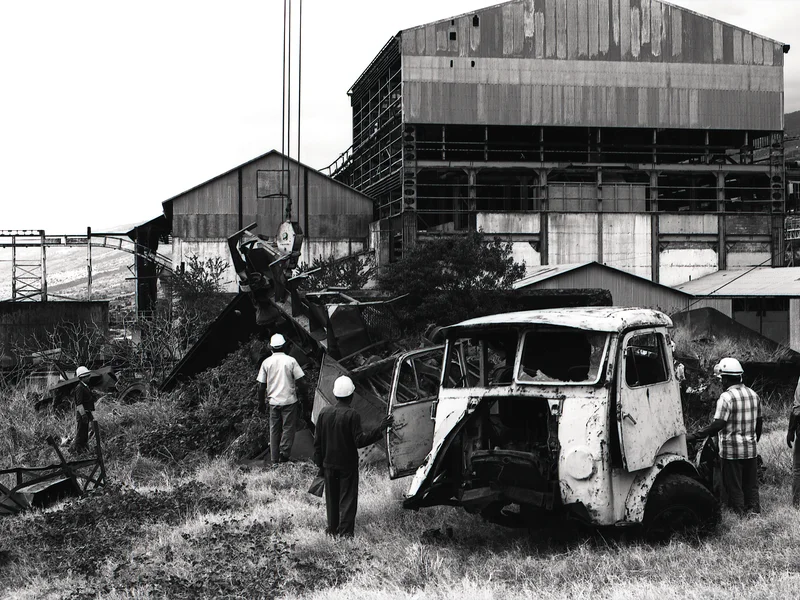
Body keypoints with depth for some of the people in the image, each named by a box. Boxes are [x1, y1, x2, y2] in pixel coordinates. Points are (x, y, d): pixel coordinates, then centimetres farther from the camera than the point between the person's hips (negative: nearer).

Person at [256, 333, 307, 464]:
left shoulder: (266, 362, 0)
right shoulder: (291, 361, -6)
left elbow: (261, 386, 2)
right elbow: (300, 382, -7)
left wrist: (261, 403, 12)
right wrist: (304, 395, 8)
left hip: (273, 401, 2)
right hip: (289, 400, -2)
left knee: (274, 429, 10)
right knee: (288, 428, 5)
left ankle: (275, 458, 11)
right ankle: (284, 454, -6)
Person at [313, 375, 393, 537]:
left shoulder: (324, 413, -3)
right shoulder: (352, 415, -18)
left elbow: (317, 441, 3)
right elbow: (359, 441, -19)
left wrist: (319, 463, 13)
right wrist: (380, 429, -17)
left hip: (329, 463, 4)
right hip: (347, 465, -4)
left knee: (331, 498, 16)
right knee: (348, 498, 5)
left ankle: (332, 529, 24)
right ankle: (345, 531, 4)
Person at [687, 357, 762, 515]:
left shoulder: (726, 397, -15)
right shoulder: (754, 395, 8)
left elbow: (718, 425, -22)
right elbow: (759, 422, 15)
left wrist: (693, 436, -22)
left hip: (731, 450, -7)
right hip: (751, 449, 7)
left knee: (734, 486, 2)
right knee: (751, 485, 14)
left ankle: (739, 513, 5)